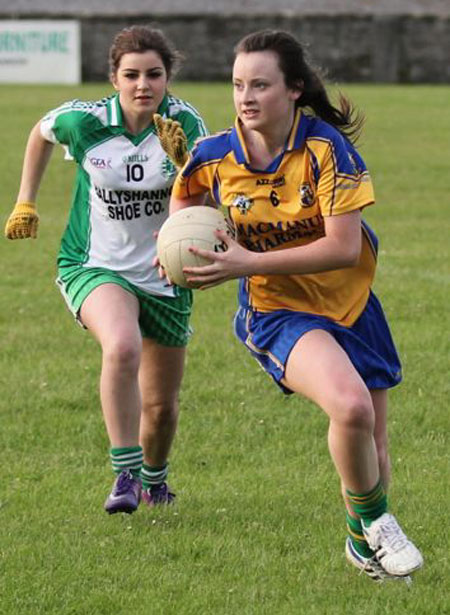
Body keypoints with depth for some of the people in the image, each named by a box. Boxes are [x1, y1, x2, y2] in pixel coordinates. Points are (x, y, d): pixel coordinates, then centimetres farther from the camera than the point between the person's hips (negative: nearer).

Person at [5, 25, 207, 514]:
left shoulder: (185, 124, -14)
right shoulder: (83, 122, -14)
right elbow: (41, 132, 10)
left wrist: (180, 158, -39)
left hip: (164, 277, 2)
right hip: (94, 267, -2)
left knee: (161, 406, 11)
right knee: (122, 347, -35)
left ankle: (154, 477, 44)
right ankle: (125, 474, -25)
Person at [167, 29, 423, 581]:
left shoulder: (326, 148, -20)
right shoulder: (214, 157, -11)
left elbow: (344, 247, -24)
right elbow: (184, 194, 15)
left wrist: (247, 264, -27)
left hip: (350, 302, 1)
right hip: (276, 312, -1)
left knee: (371, 451, 11)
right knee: (350, 406, -30)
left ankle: (362, 541, 40)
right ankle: (375, 520, -5)